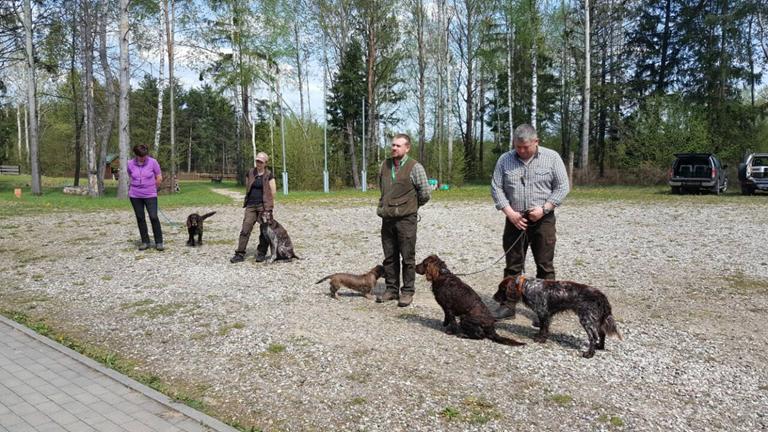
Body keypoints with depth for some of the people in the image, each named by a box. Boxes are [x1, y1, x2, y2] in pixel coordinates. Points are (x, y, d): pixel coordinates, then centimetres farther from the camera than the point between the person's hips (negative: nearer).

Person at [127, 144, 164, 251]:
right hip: (135, 196, 3)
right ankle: (145, 242, 14)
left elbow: (159, 178, 1)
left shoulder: (153, 162, -8)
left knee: (154, 217, -9)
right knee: (140, 218, 5)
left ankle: (159, 242, -1)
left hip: (150, 195, -3)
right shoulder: (130, 164, 0)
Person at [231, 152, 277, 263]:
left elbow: (273, 192, -3)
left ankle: (261, 254, 14)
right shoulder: (250, 173, 8)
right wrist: (250, 199, 14)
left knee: (264, 231, 2)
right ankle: (240, 254, 0)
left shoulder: (269, 175, -3)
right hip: (251, 206, 4)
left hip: (264, 206, -3)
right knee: (245, 229, -2)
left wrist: (268, 204, -1)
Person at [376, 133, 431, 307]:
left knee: (408, 257, 2)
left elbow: (425, 193, -5)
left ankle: (407, 292, 10)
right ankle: (391, 289, 22)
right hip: (387, 219, 5)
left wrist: (411, 205, 8)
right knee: (389, 257, 11)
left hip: (406, 219, -5)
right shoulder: (385, 165, 10)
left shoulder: (414, 167, -7)